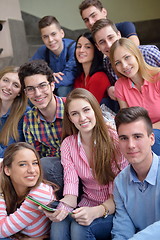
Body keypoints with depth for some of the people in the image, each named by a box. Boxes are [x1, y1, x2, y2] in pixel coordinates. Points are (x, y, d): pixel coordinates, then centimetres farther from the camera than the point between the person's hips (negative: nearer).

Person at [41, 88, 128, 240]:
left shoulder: (114, 140, -12)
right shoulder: (68, 144, 1)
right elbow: (71, 187, -7)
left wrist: (96, 212, -31)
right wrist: (62, 208, -30)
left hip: (114, 209, -2)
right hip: (87, 206, 2)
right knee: (57, 227, -30)